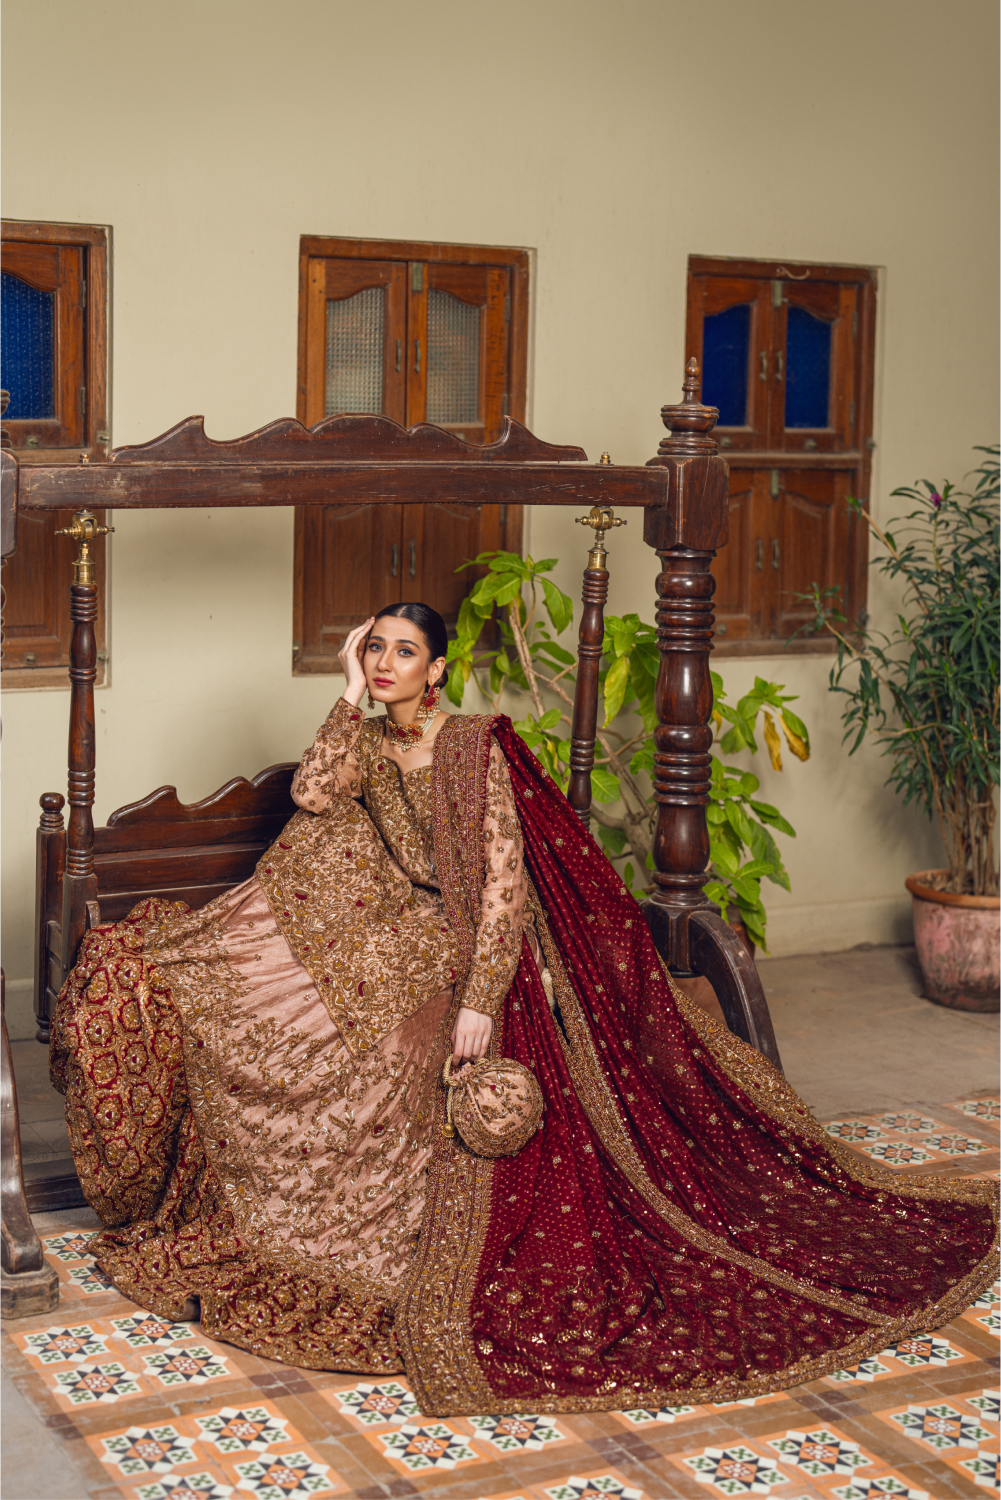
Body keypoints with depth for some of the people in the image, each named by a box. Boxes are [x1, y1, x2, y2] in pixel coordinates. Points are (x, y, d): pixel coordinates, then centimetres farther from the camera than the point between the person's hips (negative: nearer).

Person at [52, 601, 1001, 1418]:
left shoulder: (476, 747, -12)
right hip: (395, 957, 7)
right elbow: (311, 796, -12)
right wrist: (350, 696, -10)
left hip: (472, 964, -6)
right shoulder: (369, 748, 9)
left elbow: (504, 880, -19)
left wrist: (479, 1000, -27)